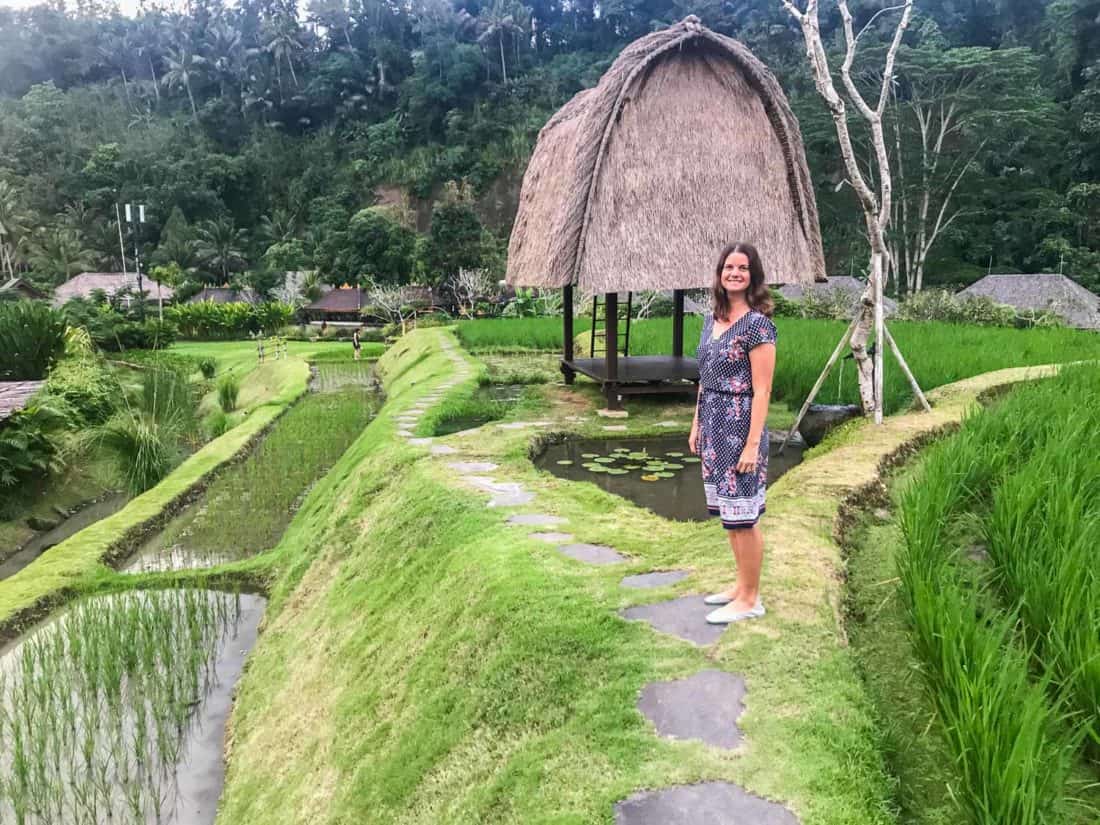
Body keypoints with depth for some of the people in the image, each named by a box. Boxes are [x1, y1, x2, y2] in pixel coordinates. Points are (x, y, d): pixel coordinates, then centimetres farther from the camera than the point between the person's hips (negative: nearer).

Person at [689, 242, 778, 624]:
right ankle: (743, 584, 31)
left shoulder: (757, 324, -13)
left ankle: (750, 599, 15)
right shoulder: (712, 318, 10)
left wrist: (753, 444, -18)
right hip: (713, 425, 8)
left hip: (740, 426, -8)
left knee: (742, 515, 1)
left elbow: (761, 391, -15)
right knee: (728, 512, 16)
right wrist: (697, 424, 14)